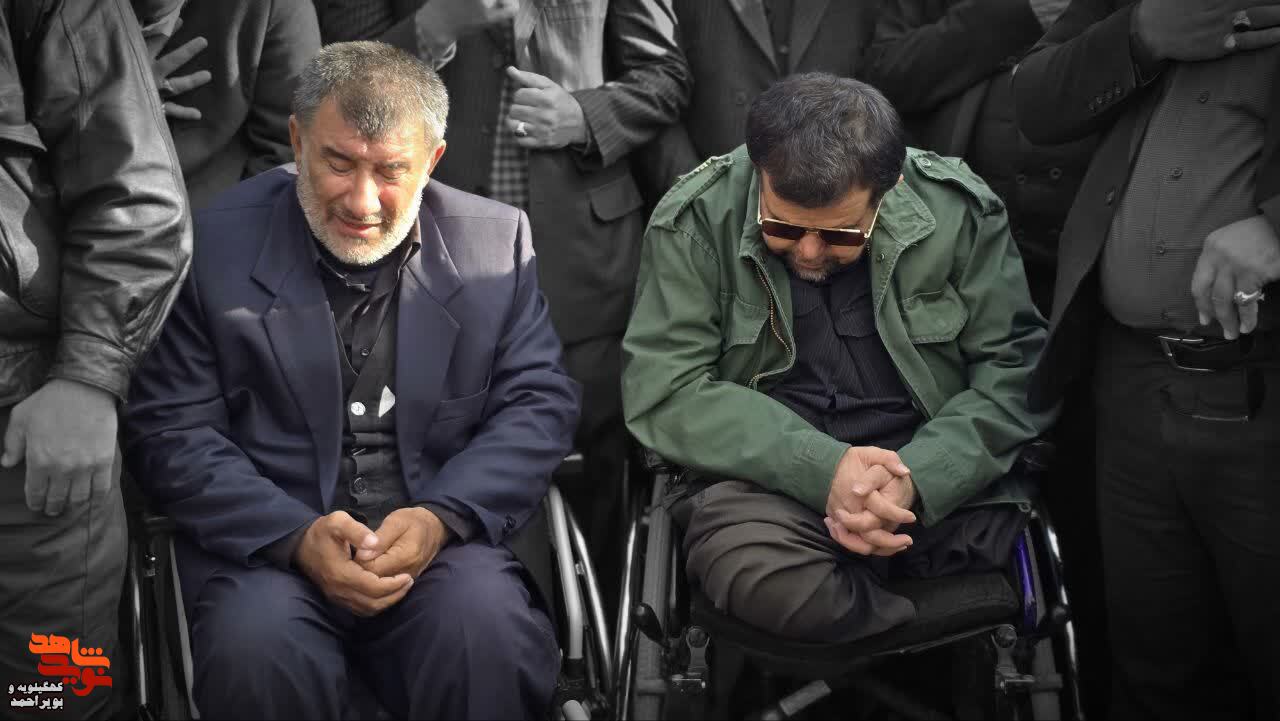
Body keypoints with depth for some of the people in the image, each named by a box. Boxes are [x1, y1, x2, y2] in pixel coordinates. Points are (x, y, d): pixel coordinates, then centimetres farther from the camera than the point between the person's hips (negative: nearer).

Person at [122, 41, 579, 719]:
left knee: (489, 633, -30)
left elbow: (539, 402, 4)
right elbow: (168, 428, -1)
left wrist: (442, 519, -13)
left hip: (446, 536, 1)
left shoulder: (496, 238, 6)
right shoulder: (215, 245, 1)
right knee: (258, 652, -32)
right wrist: (296, 536, -16)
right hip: (264, 541, 0)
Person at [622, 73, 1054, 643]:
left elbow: (1016, 368, -1)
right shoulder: (695, 222, -6)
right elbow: (662, 391, -11)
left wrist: (917, 479, -19)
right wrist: (821, 468, -23)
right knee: (750, 570, -34)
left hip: (935, 473, 2)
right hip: (770, 473, -2)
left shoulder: (959, 210, -3)